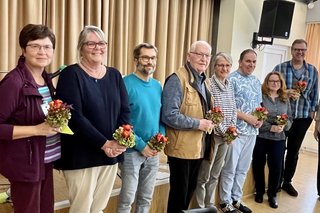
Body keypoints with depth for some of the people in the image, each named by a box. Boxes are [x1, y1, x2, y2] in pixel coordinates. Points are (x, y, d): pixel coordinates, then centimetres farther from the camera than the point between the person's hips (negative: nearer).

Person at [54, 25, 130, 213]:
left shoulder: (115, 75, 8)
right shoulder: (71, 74, -8)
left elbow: (125, 111, 4)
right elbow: (74, 116, -17)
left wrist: (120, 141, -12)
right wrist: (104, 144, -18)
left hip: (111, 154, 5)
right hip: (81, 155, -5)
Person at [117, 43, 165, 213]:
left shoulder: (157, 86, 8)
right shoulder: (126, 83, -12)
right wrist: (141, 145, -16)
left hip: (153, 151, 6)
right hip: (132, 150, -6)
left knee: (146, 198, 17)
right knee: (127, 198, 4)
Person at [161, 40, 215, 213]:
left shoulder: (202, 80, 12)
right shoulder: (177, 80, -17)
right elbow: (169, 116, -26)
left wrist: (209, 120, 4)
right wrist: (198, 124, -20)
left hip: (198, 147, 9)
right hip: (181, 148, -8)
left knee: (190, 189, 21)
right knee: (179, 191, 7)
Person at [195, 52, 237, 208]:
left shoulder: (230, 85, 10)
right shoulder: (209, 84, -13)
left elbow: (233, 109, 15)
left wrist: (232, 128, 0)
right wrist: (223, 131, -13)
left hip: (226, 135, 7)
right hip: (212, 135, -7)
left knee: (215, 175, 17)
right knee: (203, 176, 3)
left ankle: (210, 206, 31)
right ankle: (200, 208, 18)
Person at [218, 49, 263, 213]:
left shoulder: (256, 81, 13)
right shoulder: (232, 79, -10)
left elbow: (259, 104, 19)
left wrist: (260, 118, -1)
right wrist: (248, 118, -17)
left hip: (252, 131, 7)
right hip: (235, 131, -7)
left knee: (243, 168, 16)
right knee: (229, 169, 3)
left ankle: (236, 199, 30)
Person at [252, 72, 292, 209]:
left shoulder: (285, 99, 10)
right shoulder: (260, 97, -7)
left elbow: (290, 118, 11)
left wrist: (284, 126, -11)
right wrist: (271, 127, -20)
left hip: (278, 139, 3)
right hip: (260, 137, -3)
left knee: (276, 167, 5)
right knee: (258, 166, 9)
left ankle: (272, 195, 24)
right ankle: (259, 192, 30)